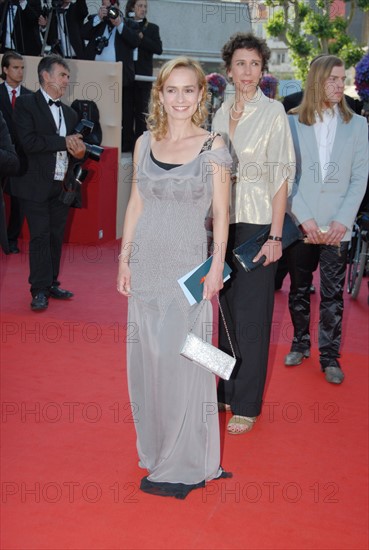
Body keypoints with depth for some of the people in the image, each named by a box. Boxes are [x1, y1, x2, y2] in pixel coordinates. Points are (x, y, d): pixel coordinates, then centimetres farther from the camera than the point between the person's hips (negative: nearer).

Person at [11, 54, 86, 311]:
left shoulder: (70, 113, 16)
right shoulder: (26, 104, -4)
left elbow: (75, 148, 21)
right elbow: (28, 142, -17)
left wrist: (79, 151, -3)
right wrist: (64, 141, -14)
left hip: (62, 186, 6)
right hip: (37, 186, -6)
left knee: (56, 237, 9)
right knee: (40, 237, -4)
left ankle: (52, 284, 19)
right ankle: (39, 290, 2)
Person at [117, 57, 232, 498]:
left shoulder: (213, 147, -4)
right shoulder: (144, 143, 7)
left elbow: (220, 212, -3)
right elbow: (135, 204, 11)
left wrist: (217, 265, -8)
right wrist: (125, 257, 8)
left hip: (188, 264, -4)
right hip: (146, 263, 4)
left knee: (182, 360, 1)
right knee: (146, 356, 11)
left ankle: (184, 463, 17)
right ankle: (155, 447, 31)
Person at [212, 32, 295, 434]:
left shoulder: (273, 111, -6)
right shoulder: (221, 113, 10)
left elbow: (281, 175, -10)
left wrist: (275, 235, -15)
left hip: (257, 224, -5)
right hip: (223, 221, 5)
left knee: (251, 314, 1)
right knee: (227, 309, 12)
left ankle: (247, 404, 13)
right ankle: (228, 390, 26)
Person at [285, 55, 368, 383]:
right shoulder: (293, 123, 2)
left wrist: (343, 221, -8)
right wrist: (303, 218, -9)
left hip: (337, 228, 0)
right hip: (301, 225, 0)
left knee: (333, 295, 3)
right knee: (299, 290, 11)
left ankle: (330, 356, 14)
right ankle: (300, 344, 29)